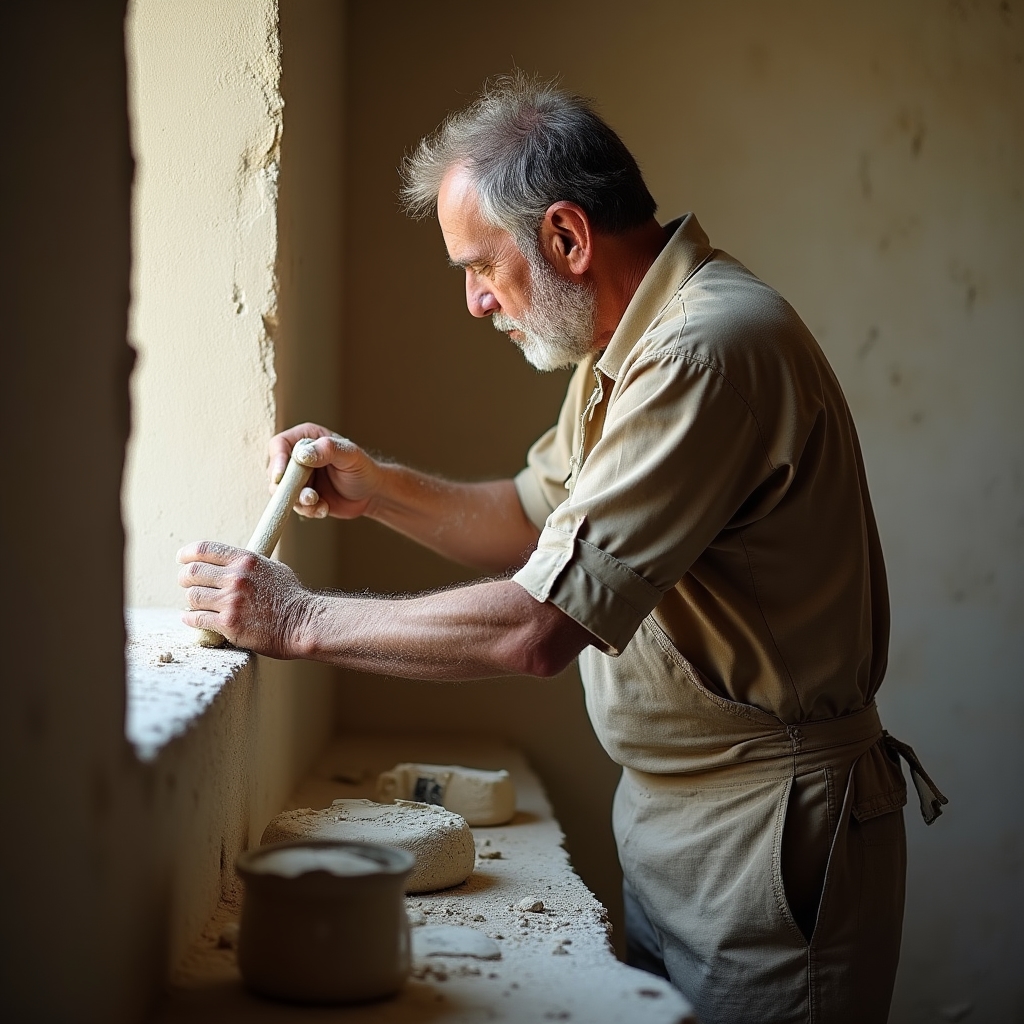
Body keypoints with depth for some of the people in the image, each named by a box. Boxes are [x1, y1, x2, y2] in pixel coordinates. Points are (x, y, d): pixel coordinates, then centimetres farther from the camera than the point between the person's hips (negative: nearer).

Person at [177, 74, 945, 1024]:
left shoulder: (709, 350, -26)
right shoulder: (626, 344, 8)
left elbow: (542, 628, -28)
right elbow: (536, 516, 17)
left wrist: (299, 620, -19)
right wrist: (378, 487, 1)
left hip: (765, 831, -9)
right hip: (667, 809, 9)